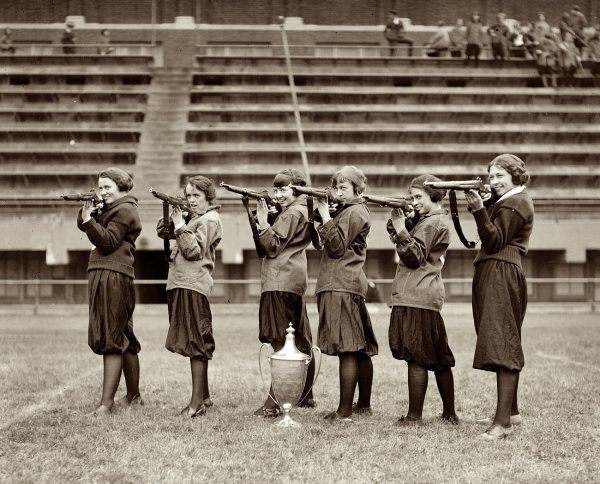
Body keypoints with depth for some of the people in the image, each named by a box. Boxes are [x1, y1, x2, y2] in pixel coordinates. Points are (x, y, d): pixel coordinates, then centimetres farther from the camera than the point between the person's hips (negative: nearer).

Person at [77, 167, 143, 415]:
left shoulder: (124, 209, -6)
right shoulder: (112, 209, 23)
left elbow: (107, 241, -15)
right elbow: (83, 225, 18)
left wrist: (89, 219, -20)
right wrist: (88, 209, 1)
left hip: (113, 276, -10)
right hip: (102, 274, 10)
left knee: (111, 340, -12)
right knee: (124, 339, 14)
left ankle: (107, 401, -15)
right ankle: (134, 395, 21)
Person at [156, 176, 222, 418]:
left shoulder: (210, 219, -6)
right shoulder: (192, 217, 20)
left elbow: (193, 250, -15)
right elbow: (162, 232, 18)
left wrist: (180, 225, -13)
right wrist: (170, 215, 1)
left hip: (193, 285, -9)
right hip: (179, 283, 9)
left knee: (196, 343, -9)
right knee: (195, 343, 12)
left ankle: (197, 402, -10)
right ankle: (204, 396, 19)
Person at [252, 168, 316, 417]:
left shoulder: (292, 213, -11)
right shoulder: (302, 211, 19)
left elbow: (273, 247, -14)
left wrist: (263, 222, -13)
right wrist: (261, 221, 10)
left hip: (281, 283, -11)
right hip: (296, 283, 11)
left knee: (282, 343, -12)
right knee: (301, 342, 14)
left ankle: (275, 402, -13)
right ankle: (305, 395, 23)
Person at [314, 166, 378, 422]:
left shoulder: (354, 212, -8)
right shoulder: (346, 211, 22)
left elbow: (336, 246, -16)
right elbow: (326, 244, 20)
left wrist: (325, 216, -13)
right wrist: (320, 219, 9)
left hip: (341, 286, -11)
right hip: (351, 285, 11)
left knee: (347, 349, -11)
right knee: (360, 349, 13)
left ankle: (345, 410, -12)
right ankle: (363, 404, 20)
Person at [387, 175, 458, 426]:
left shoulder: (431, 222, -10)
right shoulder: (437, 221, 22)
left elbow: (414, 256, -16)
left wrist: (400, 228, -18)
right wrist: (401, 222, 7)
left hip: (417, 299, -10)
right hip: (429, 298, 10)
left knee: (416, 358, -8)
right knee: (439, 359, 13)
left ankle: (414, 415, -6)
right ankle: (449, 413, 19)